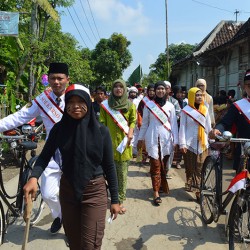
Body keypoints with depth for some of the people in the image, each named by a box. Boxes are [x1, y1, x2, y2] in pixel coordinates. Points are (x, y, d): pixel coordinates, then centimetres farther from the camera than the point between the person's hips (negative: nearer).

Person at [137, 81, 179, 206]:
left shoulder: (170, 106, 5)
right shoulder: (149, 104, 2)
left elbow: (174, 124, 5)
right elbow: (144, 123, 8)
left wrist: (175, 141, 2)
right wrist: (140, 138, 10)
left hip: (166, 139, 1)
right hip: (152, 138, -1)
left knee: (163, 165, 7)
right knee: (155, 166, -3)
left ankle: (163, 185, 26)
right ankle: (156, 193, -1)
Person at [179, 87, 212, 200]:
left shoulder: (205, 109, 8)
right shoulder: (186, 110, -2)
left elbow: (208, 127, 11)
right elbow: (182, 127, -3)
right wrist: (182, 143, -8)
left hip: (202, 143, 2)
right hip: (189, 143, -2)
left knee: (200, 168, -2)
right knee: (189, 166, 7)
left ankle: (199, 189, 2)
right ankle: (189, 183, 29)